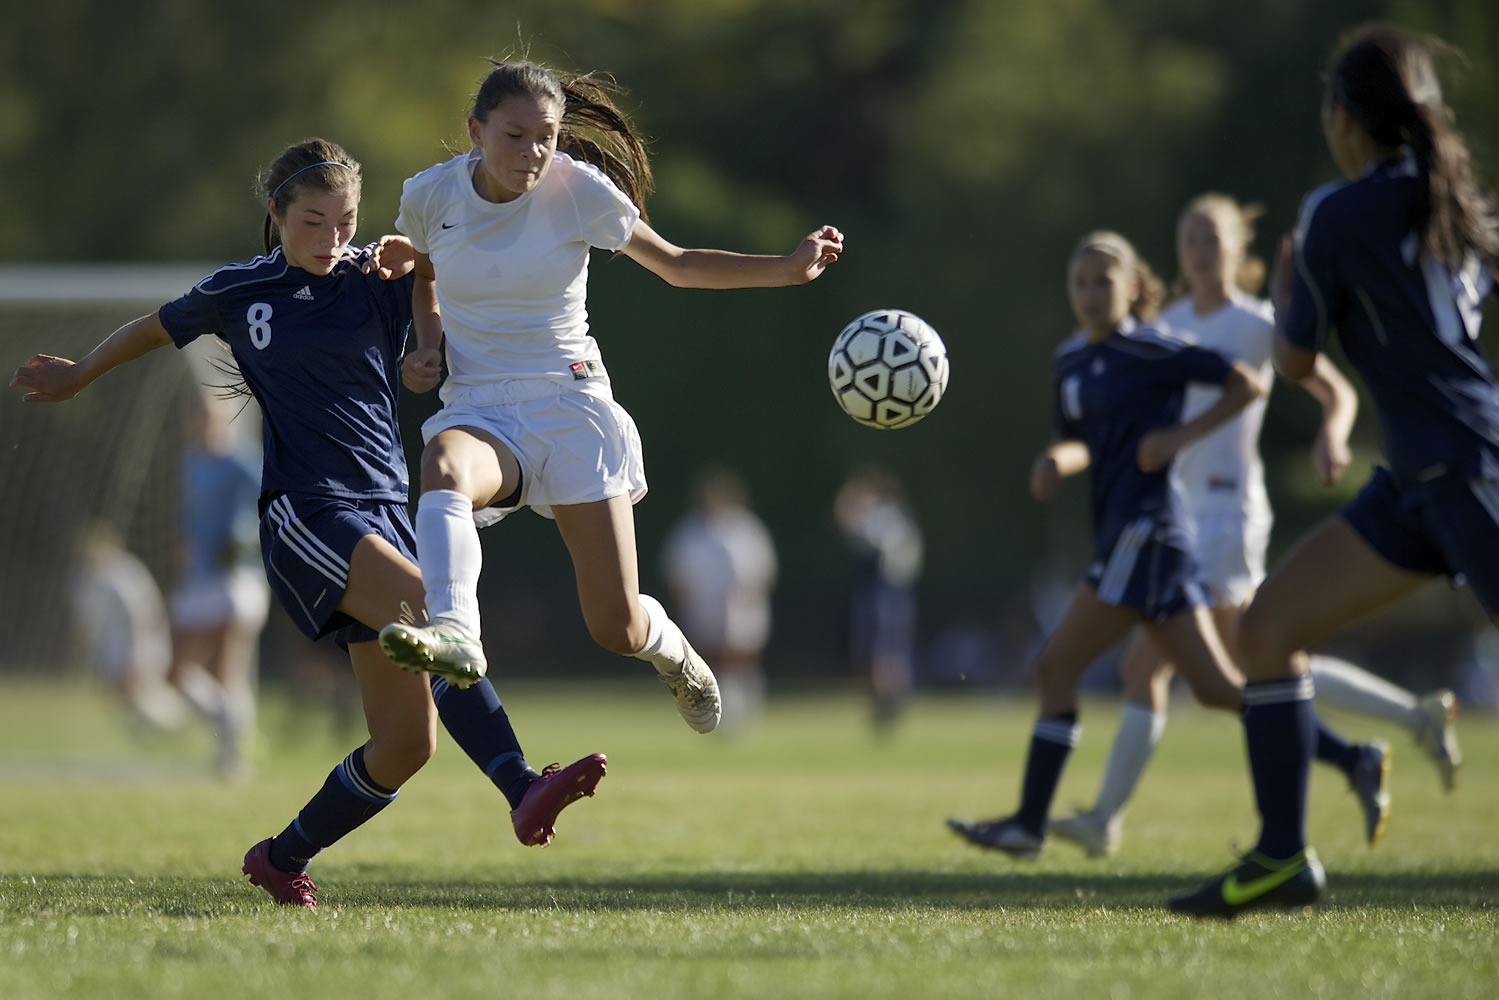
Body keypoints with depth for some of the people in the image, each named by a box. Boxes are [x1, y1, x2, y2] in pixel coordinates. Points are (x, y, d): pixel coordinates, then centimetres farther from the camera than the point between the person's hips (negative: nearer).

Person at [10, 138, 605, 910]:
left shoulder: (383, 280, 9)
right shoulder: (236, 294, 7)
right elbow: (160, 327, 26)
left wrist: (418, 255, -7)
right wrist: (79, 375, 39)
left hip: (384, 512, 4)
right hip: (304, 513, -4)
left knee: (409, 742, -2)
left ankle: (283, 858, 18)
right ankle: (523, 792, -44)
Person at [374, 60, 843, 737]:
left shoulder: (579, 191, -6)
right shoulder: (429, 195, -2)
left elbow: (675, 265, 5)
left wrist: (790, 269, -5)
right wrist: (429, 345, 4)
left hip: (572, 406, -1)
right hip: (479, 410, 1)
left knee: (618, 629, -5)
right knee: (444, 470, -40)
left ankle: (668, 647, 32)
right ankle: (453, 634, -58)